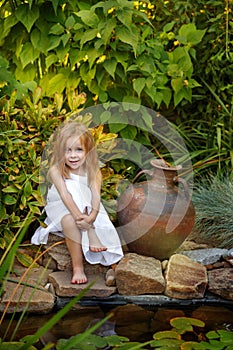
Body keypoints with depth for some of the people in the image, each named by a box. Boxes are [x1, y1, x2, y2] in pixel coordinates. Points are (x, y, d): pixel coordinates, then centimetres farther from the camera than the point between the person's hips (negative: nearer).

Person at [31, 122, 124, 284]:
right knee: (68, 220, -34)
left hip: (86, 207, 3)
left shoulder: (93, 171, -9)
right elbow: (65, 195, -27)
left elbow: (96, 195, -22)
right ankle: (78, 267, -32)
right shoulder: (56, 171, -15)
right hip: (61, 208, -3)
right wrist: (78, 215, -41)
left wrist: (92, 216, -42)